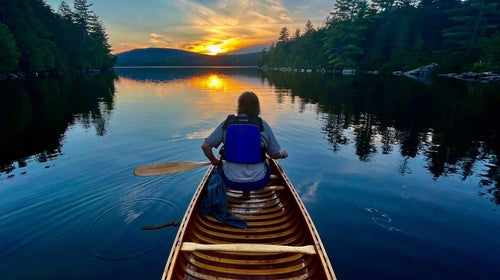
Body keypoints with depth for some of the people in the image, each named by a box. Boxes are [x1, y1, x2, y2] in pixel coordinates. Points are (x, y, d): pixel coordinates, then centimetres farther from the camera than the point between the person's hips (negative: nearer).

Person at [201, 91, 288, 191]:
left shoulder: (227, 123, -5)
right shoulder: (263, 125, -8)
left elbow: (205, 146, -7)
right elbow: (276, 155, -4)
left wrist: (215, 161, 12)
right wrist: (282, 153, 19)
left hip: (230, 182, 1)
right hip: (258, 183, 0)